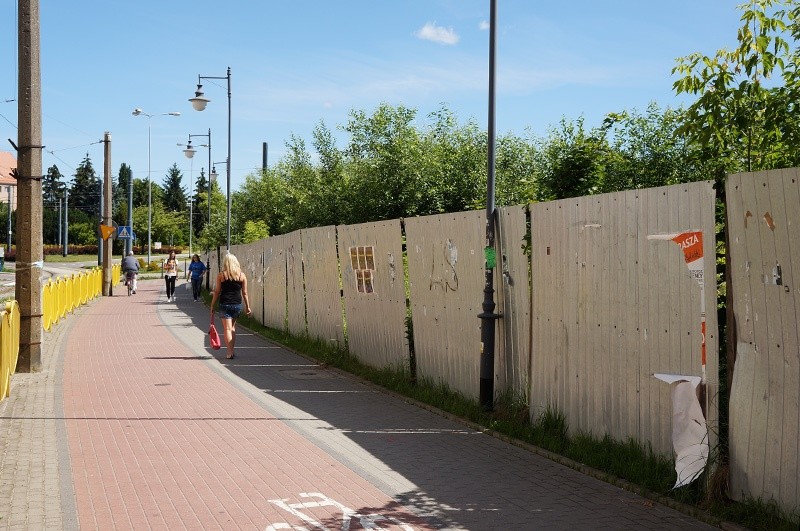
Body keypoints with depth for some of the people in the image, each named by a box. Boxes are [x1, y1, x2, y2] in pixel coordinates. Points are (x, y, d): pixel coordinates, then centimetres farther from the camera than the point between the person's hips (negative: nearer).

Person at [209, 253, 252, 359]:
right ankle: (232, 350, 18)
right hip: (237, 304, 3)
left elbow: (217, 292, -1)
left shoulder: (221, 275, -4)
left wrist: (212, 306, 7)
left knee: (227, 329, 0)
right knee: (232, 327, 19)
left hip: (224, 304, -3)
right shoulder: (242, 275, 1)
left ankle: (230, 353, -7)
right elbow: (244, 293, 4)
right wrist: (247, 306, 12)